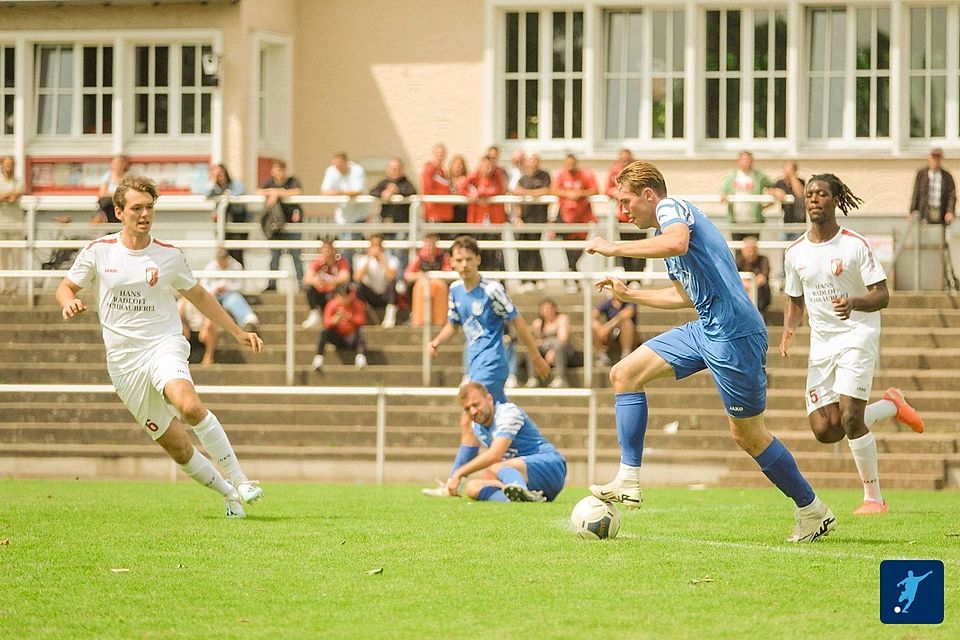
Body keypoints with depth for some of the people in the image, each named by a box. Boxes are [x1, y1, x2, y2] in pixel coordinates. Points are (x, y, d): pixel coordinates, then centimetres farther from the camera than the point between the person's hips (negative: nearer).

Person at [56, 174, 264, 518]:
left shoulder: (170, 256, 2)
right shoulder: (98, 251, 1)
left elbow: (198, 296, 18)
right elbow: (66, 287, 14)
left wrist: (238, 332, 16)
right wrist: (70, 302, -11)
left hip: (164, 345, -1)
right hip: (123, 359, 1)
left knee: (189, 405, -34)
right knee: (177, 447, -3)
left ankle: (239, 479, -23)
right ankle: (228, 494, 18)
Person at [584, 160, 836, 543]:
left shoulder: (672, 208, -7)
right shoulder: (666, 228, 22)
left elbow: (677, 242, -33)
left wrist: (614, 248, -24)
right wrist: (628, 295, 33)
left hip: (734, 332, -10)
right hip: (705, 329, 10)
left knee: (747, 434, -1)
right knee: (624, 374, 3)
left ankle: (813, 511, 13)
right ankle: (628, 482, -2)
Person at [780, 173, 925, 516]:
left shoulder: (856, 245, -9)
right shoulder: (795, 252, 5)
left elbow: (882, 295, -11)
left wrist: (854, 302, -31)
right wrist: (789, 329, -4)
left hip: (858, 336, -5)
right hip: (821, 343, 5)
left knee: (850, 417, -19)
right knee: (824, 430, -5)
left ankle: (874, 496, -4)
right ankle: (890, 406, 22)